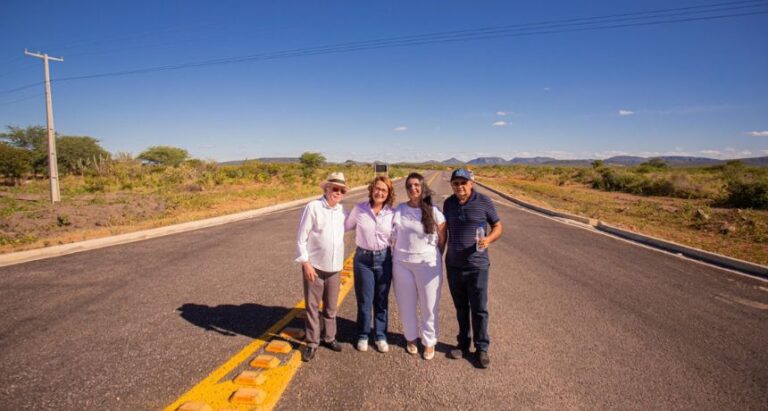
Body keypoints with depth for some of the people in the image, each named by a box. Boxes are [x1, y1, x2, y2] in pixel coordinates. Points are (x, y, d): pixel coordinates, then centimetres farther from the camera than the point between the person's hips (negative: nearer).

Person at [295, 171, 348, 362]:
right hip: (314, 267, -4)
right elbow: (301, 238, -11)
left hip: (334, 268, 5)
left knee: (331, 307, 17)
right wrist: (306, 263, -15)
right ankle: (312, 343, 21)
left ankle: (329, 337, 34)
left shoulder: (341, 210, 4)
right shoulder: (313, 207, -11)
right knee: (312, 306, 7)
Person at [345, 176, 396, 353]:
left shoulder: (392, 213, -6)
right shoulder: (359, 209, -8)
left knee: (382, 300, 12)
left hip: (384, 258, 1)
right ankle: (363, 335, 28)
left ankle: (380, 335, 29)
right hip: (363, 258, -1)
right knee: (364, 300, 8)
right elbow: (345, 227, 5)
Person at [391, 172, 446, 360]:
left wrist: (435, 259, 5)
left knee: (429, 305, 8)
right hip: (402, 264, 2)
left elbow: (442, 239, 2)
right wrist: (396, 258, 2)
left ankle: (429, 342, 27)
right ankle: (411, 338, 34)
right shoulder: (399, 210, 0)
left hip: (428, 264, -2)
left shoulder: (434, 212, -6)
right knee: (406, 304, 13)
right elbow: (393, 236, 7)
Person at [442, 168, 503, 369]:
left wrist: (488, 239, -21)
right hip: (453, 265, 3)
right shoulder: (448, 203, 4)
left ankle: (481, 348, 20)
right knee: (461, 308, 14)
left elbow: (498, 226, 0)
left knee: (479, 309, 4)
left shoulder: (484, 201, -8)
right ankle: (463, 344, 29)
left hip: (477, 265, -3)